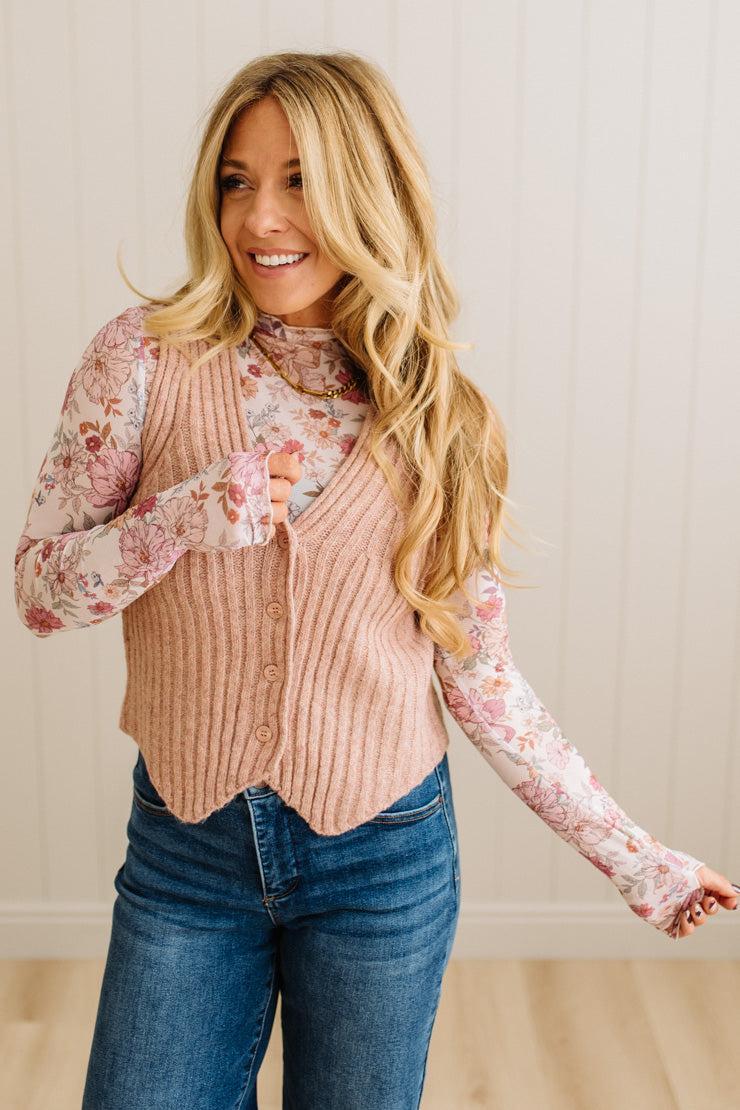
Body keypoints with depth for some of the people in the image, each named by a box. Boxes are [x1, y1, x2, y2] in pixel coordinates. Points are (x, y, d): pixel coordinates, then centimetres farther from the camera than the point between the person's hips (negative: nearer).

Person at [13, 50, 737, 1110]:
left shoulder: (442, 418, -4)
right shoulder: (145, 358, -7)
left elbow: (479, 675, 1)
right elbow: (36, 587, -5)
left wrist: (635, 861, 2)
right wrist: (182, 518, -24)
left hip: (383, 859, 1)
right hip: (187, 847, 0)